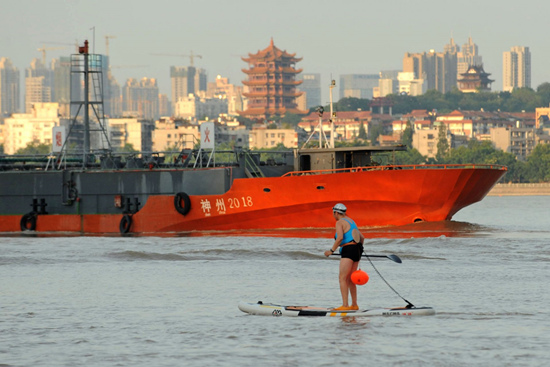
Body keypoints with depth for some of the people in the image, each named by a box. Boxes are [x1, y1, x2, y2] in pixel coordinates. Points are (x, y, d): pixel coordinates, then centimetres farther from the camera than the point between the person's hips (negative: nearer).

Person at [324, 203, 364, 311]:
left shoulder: (339, 222, -6)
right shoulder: (351, 221, 21)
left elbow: (340, 238, -21)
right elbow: (362, 237, 24)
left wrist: (332, 250, -15)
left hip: (348, 250, -9)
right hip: (357, 251, 9)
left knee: (342, 278, -12)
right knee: (350, 280, 15)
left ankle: (345, 305, -21)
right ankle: (354, 305, 17)